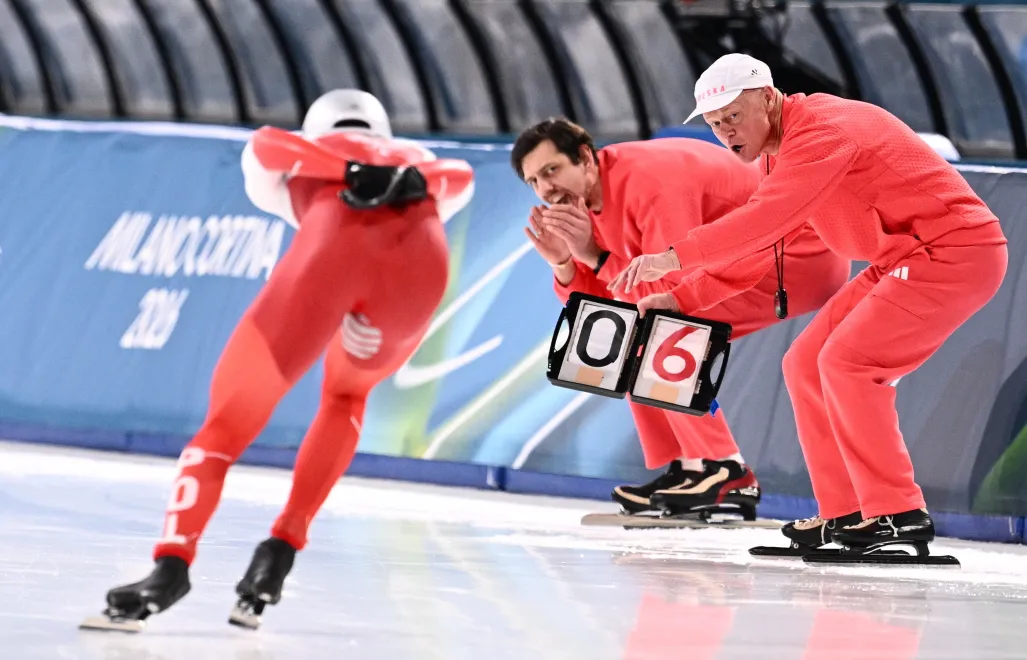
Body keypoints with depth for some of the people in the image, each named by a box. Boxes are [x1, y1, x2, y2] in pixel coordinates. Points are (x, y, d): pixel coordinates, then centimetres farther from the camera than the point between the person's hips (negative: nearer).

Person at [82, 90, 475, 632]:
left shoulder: (298, 173, 36)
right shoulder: (415, 158, 43)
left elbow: (264, 146, 13)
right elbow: (460, 178, 20)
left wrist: (351, 170, 2)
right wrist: (416, 185, 3)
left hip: (336, 243, -2)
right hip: (420, 253, 2)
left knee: (226, 424, 3)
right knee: (346, 395, 33)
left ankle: (172, 561, -23)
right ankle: (281, 547, 17)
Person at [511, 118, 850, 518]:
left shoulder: (649, 181, -26)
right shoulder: (585, 196, 3)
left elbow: (672, 290, -28)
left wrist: (595, 256, -28)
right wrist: (563, 263, -14)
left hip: (803, 255, -10)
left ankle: (724, 470, -18)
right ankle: (685, 470, 8)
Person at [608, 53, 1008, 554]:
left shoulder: (821, 132, -21)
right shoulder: (778, 150, 11)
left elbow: (767, 220, -32)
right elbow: (754, 245, 13)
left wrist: (674, 258, -33)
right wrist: (684, 300, 3)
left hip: (955, 254, -11)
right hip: (901, 262, 11)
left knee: (847, 361, -20)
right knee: (806, 363, 7)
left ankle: (897, 514, -15)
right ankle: (844, 515, 9)